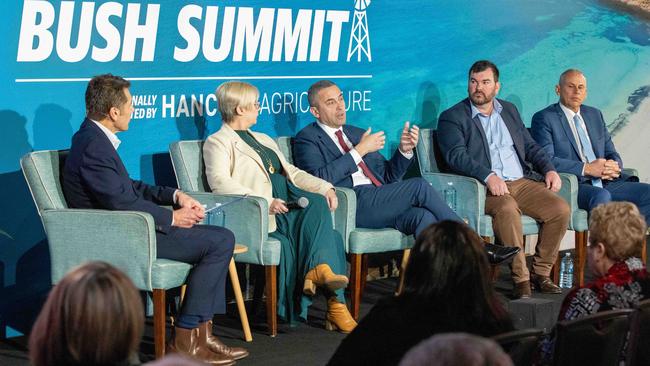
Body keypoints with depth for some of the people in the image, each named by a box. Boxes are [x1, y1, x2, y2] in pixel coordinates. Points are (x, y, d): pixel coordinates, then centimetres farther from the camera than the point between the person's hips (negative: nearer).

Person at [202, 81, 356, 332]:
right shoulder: (218, 142, 7)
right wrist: (264, 202, -23)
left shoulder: (264, 140, 33)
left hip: (289, 200, 7)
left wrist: (325, 188, 7)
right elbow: (219, 182, -11)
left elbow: (291, 171, 28)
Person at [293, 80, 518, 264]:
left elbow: (388, 177, 25)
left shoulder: (357, 134, 27)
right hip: (352, 204, -6)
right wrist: (359, 151, -10)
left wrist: (404, 150, 6)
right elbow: (320, 179, -12)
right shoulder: (307, 138, 7)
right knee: (419, 186, -22)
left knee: (424, 217, -27)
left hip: (377, 202, 6)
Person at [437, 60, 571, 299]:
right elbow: (456, 156, -11)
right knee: (507, 209, -37)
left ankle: (541, 272, -3)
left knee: (561, 210, -17)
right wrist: (488, 176, -27)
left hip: (523, 181, 6)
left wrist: (549, 169, 4)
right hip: (485, 188, -6)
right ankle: (520, 278, -28)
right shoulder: (452, 117, 4)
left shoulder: (509, 110, 23)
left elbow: (530, 146, 23)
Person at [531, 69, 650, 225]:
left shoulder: (595, 115, 23)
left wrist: (614, 165, -4)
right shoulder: (544, 118, 2)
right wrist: (587, 169, -18)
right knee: (601, 196, -37)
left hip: (607, 183, 6)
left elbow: (612, 153, 22)